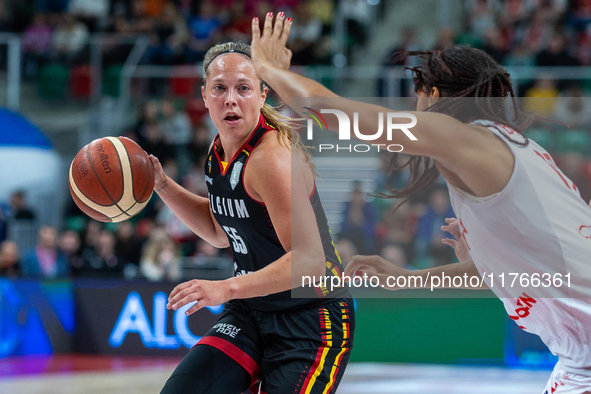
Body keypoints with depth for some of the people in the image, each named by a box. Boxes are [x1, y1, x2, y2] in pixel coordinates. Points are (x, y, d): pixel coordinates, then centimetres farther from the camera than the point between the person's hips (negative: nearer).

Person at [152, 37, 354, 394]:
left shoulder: (272, 158, -23)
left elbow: (309, 260, -29)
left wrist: (227, 288, -34)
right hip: (251, 311, 8)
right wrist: (163, 186, 12)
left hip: (311, 316, -8)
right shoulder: (220, 151, 4)